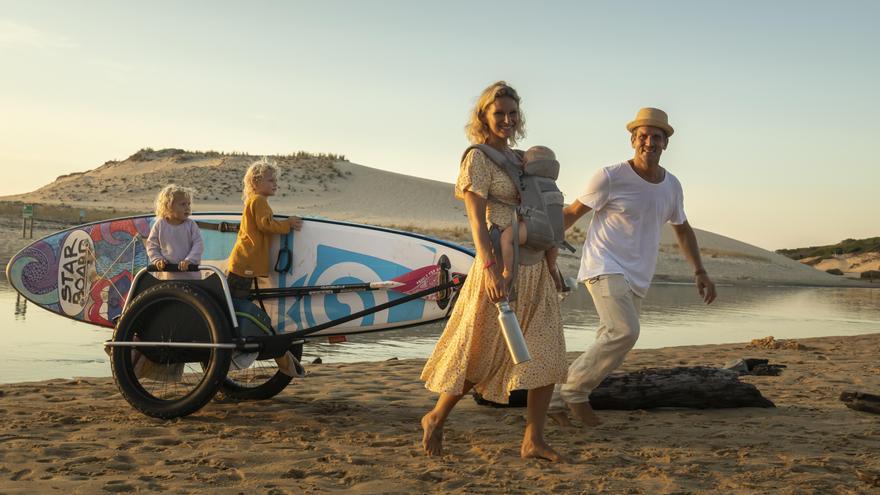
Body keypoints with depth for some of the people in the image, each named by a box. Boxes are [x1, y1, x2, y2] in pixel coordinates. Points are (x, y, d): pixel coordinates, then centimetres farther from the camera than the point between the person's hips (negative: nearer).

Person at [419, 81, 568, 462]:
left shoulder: (519, 158, 16)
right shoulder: (478, 158, -6)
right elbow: (476, 219, -15)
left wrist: (551, 266, 20)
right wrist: (490, 268, -27)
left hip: (535, 266, 7)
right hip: (502, 263, -7)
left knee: (546, 355, 2)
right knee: (481, 354, 1)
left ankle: (533, 440, 9)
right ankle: (436, 419, 21)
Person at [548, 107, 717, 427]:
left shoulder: (672, 186, 9)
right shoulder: (611, 177, -9)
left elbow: (682, 230, 23)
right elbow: (572, 213, -4)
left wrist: (700, 272, 16)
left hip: (637, 279, 7)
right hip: (605, 268, -7)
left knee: (610, 347, 6)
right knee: (625, 332, -26)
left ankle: (558, 401, 19)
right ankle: (575, 391, -9)